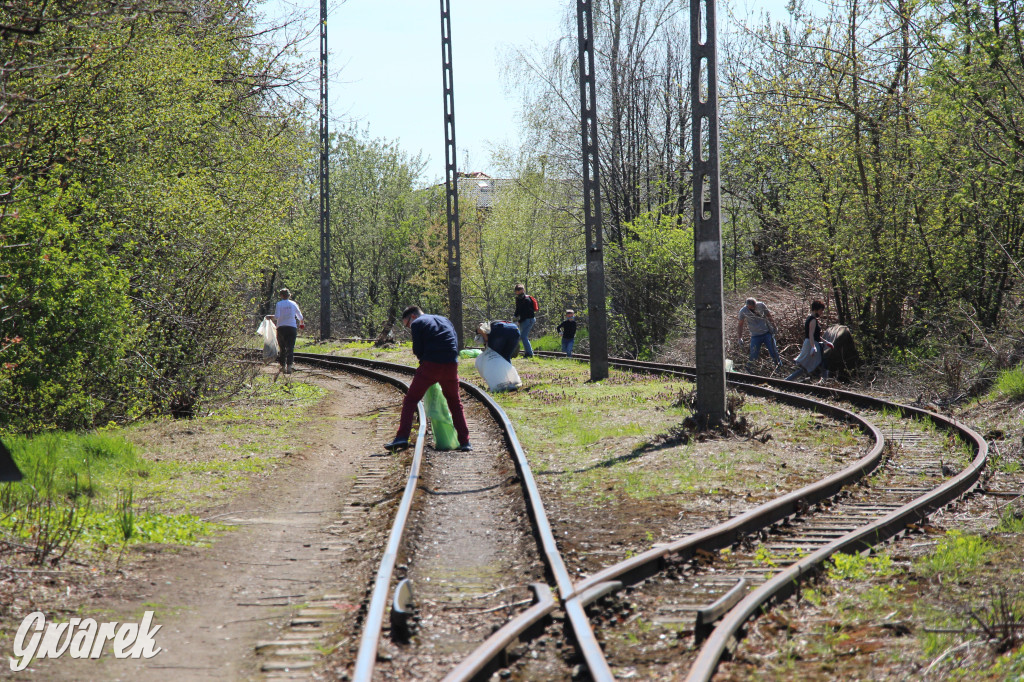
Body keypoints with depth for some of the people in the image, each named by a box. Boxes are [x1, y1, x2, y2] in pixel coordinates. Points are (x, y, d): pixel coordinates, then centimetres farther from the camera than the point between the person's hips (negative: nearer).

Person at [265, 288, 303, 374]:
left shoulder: (279, 304, -1)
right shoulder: (293, 304, 7)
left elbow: (276, 317, -12)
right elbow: (300, 316, 15)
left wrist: (270, 317, 6)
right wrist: (301, 323, 35)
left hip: (281, 327, -1)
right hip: (292, 327, 1)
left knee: (282, 348, 11)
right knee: (290, 347, -3)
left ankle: (283, 366, 13)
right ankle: (289, 366, -18)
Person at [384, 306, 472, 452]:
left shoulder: (417, 323, 8)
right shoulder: (445, 320, 25)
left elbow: (418, 351, 1)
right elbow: (456, 346, 20)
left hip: (430, 364, -4)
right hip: (451, 365, 4)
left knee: (410, 401, 5)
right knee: (455, 404, 18)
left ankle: (402, 437, -8)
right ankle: (465, 442, 11)